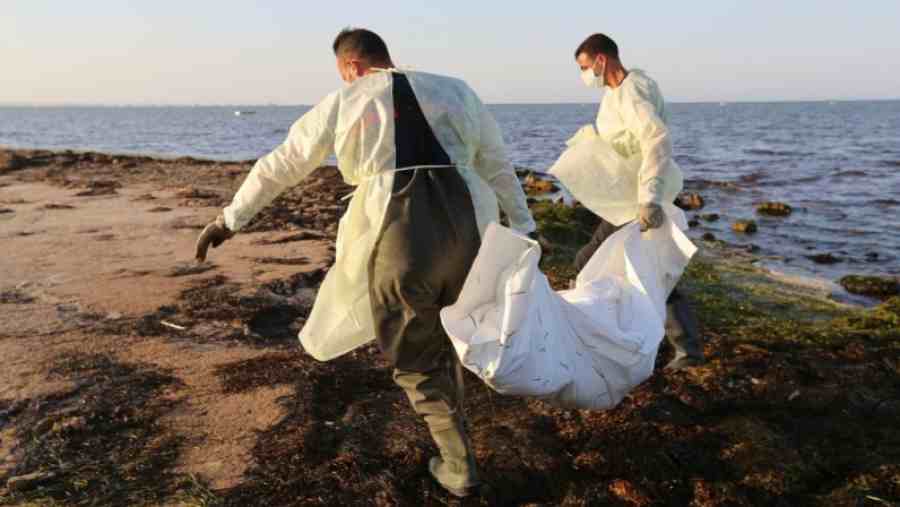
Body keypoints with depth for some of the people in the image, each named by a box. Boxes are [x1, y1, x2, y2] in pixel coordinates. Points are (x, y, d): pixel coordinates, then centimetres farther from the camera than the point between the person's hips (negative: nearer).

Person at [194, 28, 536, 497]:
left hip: (396, 231, -3)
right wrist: (522, 226, 31)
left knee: (414, 356, 17)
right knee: (447, 337, 26)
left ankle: (457, 463, 21)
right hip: (465, 225, 4)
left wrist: (231, 217, 27)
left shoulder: (344, 101, 13)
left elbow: (282, 163, 17)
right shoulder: (452, 90, 19)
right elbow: (496, 164, 22)